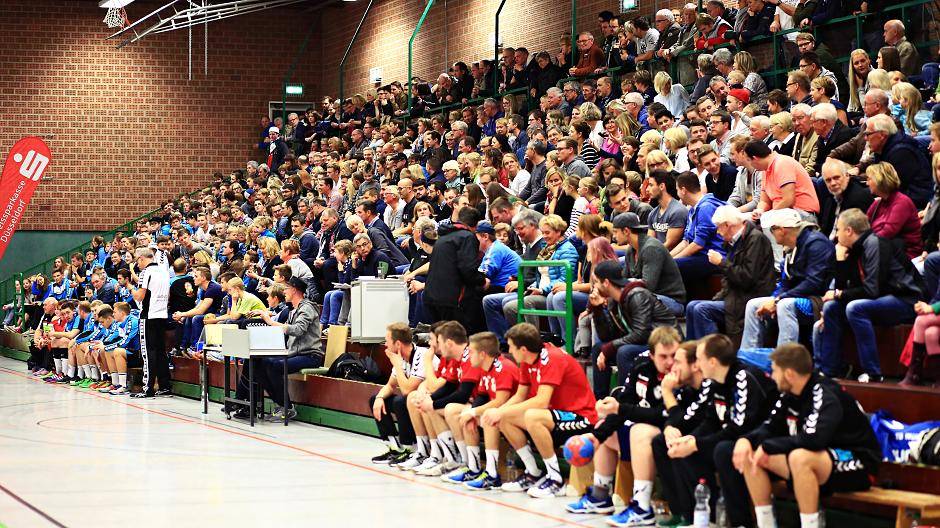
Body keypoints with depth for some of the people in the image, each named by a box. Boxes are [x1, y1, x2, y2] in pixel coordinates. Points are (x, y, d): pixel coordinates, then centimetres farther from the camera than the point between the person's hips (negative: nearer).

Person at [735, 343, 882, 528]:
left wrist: (767, 446, -27)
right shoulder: (790, 395, 2)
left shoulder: (826, 396, -23)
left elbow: (813, 439, -37)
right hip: (817, 459, 9)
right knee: (749, 455, -3)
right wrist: (746, 440, -14)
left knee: (799, 457, -39)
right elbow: (770, 428, 8)